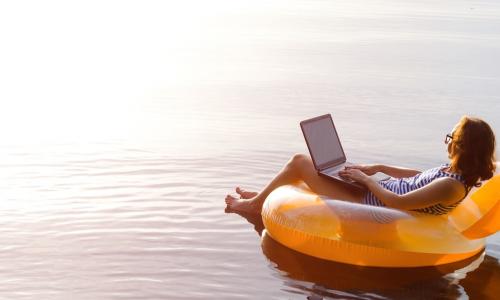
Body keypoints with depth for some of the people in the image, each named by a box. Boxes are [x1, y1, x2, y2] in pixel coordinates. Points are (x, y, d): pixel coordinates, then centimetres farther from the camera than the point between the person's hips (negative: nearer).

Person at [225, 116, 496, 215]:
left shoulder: (452, 186, -28)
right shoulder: (454, 171, -1)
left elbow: (398, 202, -29)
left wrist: (365, 179, -15)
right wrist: (378, 168, 11)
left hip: (367, 204, -10)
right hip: (374, 192, 10)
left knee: (299, 162, -3)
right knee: (303, 162, 15)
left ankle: (255, 203, 20)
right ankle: (261, 196, 34)